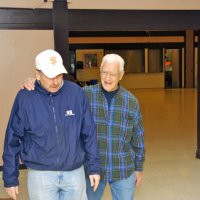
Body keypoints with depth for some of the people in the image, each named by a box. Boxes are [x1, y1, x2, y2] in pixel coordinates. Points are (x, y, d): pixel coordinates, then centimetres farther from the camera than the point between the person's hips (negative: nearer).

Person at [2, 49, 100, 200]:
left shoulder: (76, 92, -6)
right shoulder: (25, 97, -9)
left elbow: (89, 133, 1)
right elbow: (13, 139, -3)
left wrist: (94, 167, 2)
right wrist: (10, 178, 0)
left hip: (75, 172, 2)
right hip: (41, 175, -1)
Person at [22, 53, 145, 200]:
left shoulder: (131, 101, -5)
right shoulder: (85, 94, -8)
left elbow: (138, 138, 2)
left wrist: (139, 168, 6)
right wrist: (36, 86, -25)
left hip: (123, 170, 0)